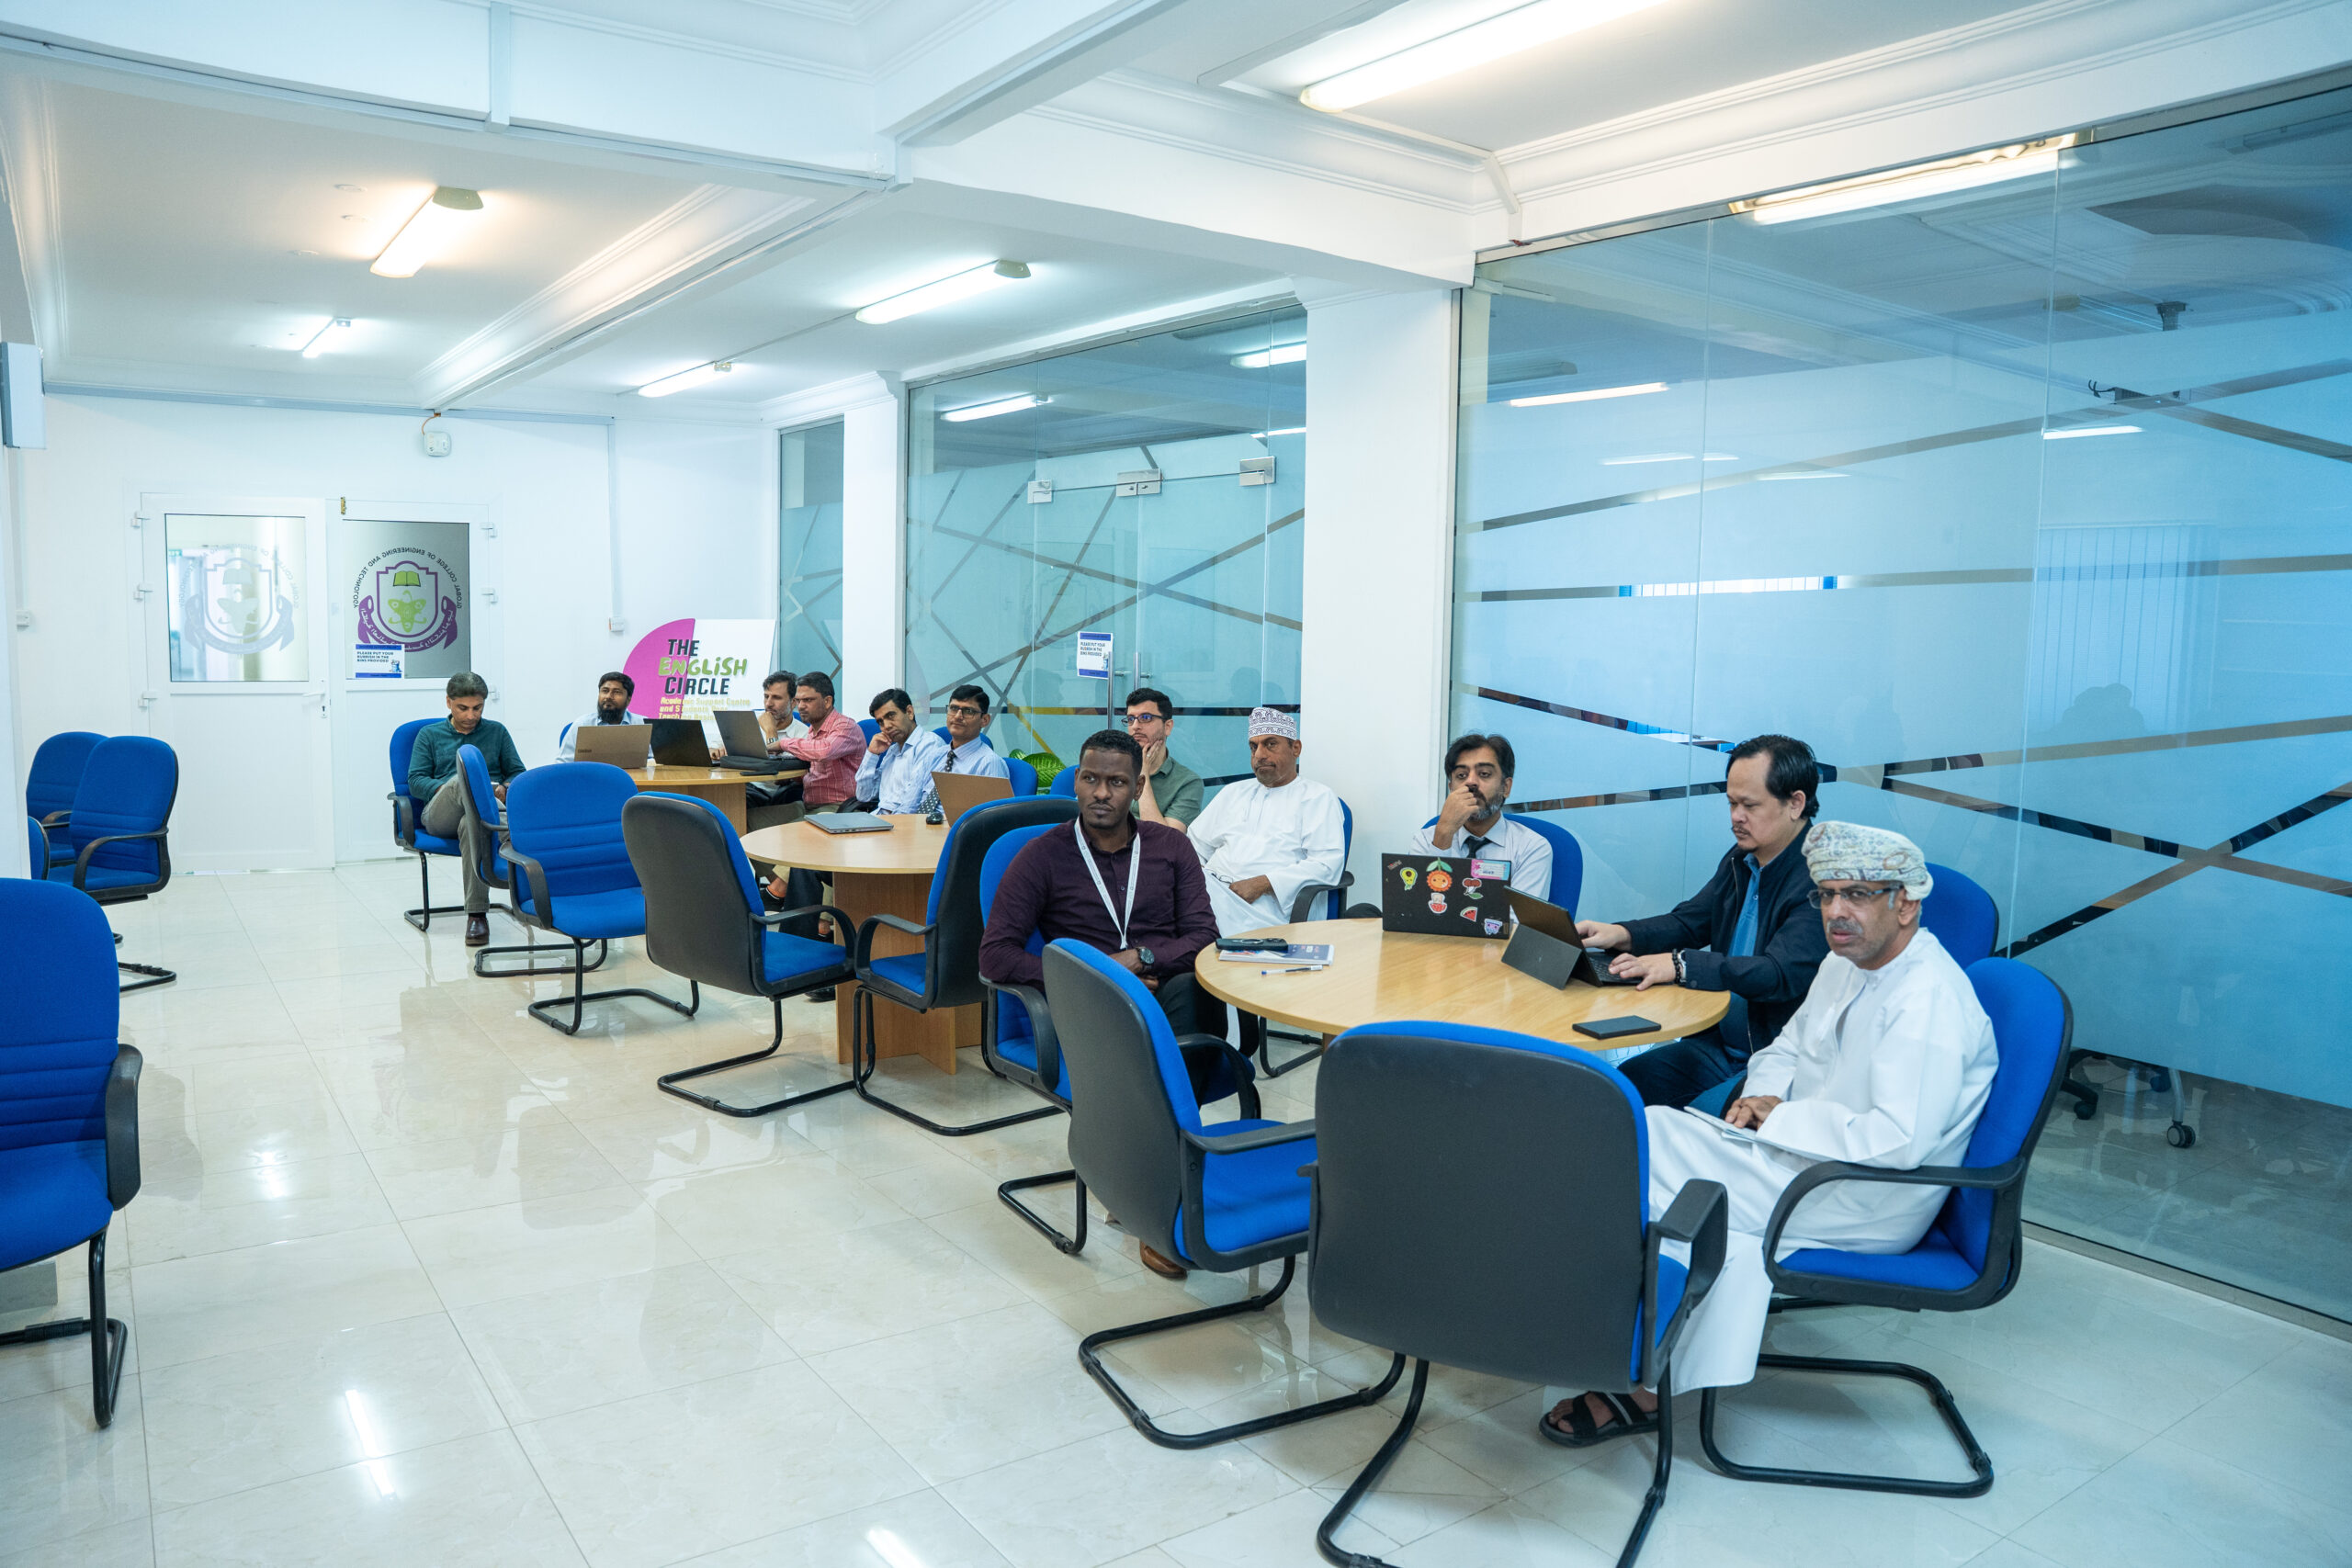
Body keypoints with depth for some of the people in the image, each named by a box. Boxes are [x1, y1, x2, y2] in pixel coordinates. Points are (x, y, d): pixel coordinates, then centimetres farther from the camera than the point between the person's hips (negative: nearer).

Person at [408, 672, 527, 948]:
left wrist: (505, 789, -7)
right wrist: (444, 788, -12)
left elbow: (518, 773, 18)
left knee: (471, 822, -42)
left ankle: (477, 915, -48)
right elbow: (415, 781, 11)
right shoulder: (429, 735, 22)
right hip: (441, 816, 0)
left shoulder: (497, 731, 24)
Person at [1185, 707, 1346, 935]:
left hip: (1265, 903, -4)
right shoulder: (1233, 792, 31)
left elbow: (1327, 864, -3)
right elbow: (1195, 842, 30)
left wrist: (1263, 883, -14)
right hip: (1213, 886, 4)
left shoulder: (1319, 798, 12)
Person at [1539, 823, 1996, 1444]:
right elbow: (1787, 1048, 22)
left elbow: (1898, 1141, -30)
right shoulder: (1846, 963, 9)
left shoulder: (1930, 1001, -21)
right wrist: (1765, 1095, -1)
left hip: (1870, 1206, -8)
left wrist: (1780, 1119, -19)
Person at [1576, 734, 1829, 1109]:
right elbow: (1688, 923, 17)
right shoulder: (1741, 859, 11)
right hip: (1717, 1046, 8)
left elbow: (1781, 973, -27)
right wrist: (1620, 935, -2)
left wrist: (1681, 965, -30)